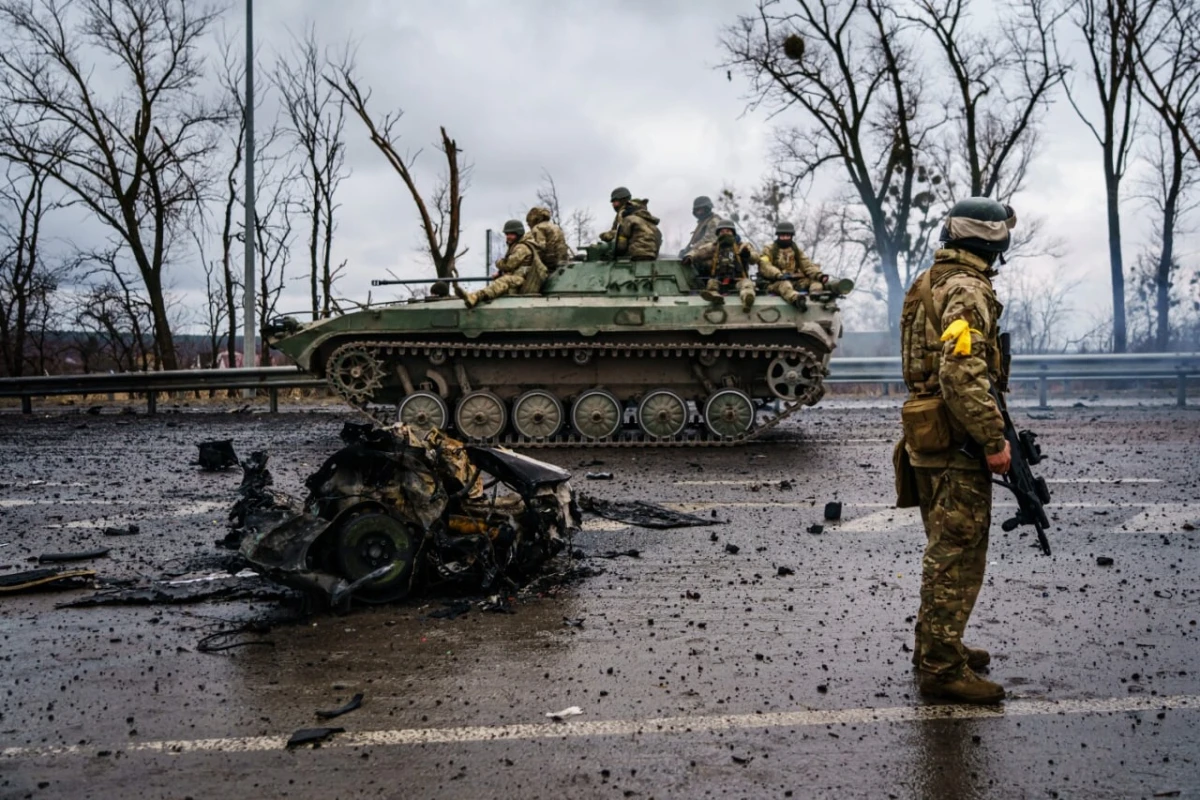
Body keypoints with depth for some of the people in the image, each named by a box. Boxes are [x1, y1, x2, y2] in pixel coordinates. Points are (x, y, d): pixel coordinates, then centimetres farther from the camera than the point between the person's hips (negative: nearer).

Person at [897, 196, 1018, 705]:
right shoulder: (968, 291, -16)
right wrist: (994, 442, -21)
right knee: (958, 556, -4)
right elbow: (962, 378, -26)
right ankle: (943, 668, 2)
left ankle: (934, 647, 30)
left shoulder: (931, 284, 15)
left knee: (945, 550, 19)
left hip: (930, 439, 10)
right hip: (956, 444, -10)